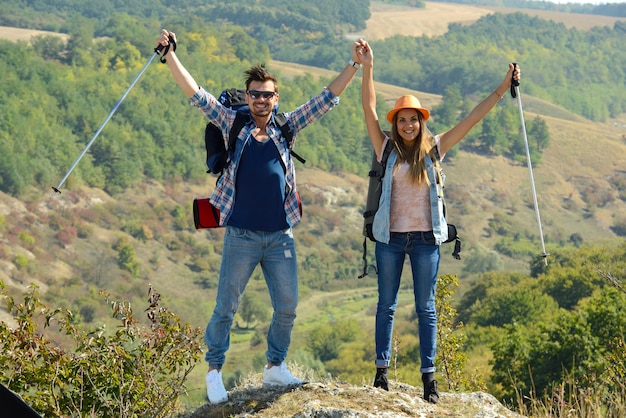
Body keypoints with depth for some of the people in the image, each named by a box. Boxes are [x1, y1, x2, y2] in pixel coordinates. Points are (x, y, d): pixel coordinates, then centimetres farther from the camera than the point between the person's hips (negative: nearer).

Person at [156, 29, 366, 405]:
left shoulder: (286, 127, 8)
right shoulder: (234, 125, 2)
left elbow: (327, 99, 8)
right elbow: (197, 95, -4)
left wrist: (354, 66, 1)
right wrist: (170, 56, -13)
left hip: (280, 236, 3)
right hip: (242, 236, -3)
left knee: (287, 307, 7)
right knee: (226, 307, 2)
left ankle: (275, 367, 25)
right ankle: (214, 371, 16)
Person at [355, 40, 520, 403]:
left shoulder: (434, 149, 3)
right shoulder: (387, 149, 2)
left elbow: (473, 119, 3)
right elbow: (370, 111, -8)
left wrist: (503, 88, 0)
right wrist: (367, 69, -17)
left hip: (425, 238, 0)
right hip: (390, 237, 0)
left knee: (426, 307, 4)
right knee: (386, 305, 7)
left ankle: (429, 376, 5)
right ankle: (382, 370, 12)